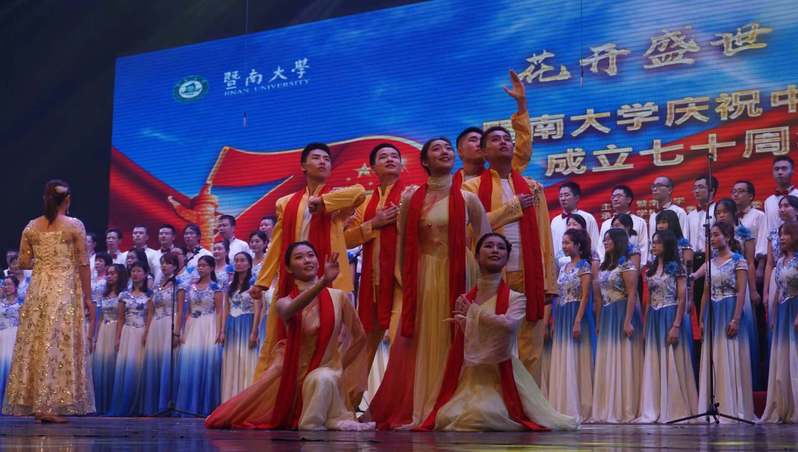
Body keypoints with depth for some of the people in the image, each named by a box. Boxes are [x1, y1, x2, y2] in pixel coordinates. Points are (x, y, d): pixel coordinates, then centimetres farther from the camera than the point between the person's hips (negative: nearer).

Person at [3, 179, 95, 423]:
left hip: (37, 290, 4)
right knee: (59, 346, -3)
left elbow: (23, 262, 9)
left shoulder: (31, 227, 6)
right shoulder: (75, 225, -4)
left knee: (35, 345, 9)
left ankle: (32, 402, 13)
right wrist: (87, 297, 1)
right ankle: (49, 406, -6)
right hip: (66, 290, -4)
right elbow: (82, 264, -4)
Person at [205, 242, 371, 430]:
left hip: (327, 369, -2)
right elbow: (289, 310, -32)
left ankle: (312, 423, -13)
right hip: (295, 372, 2)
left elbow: (359, 336, 8)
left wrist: (340, 367, 4)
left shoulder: (338, 297, -3)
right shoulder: (284, 302, -5)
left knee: (323, 379, -37)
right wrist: (323, 282, -46)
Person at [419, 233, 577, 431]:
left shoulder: (516, 298, -3)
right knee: (446, 417, -17)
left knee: (481, 416, -28)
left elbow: (509, 324, -26)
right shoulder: (464, 300, 8)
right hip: (468, 377, 4)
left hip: (499, 376, -3)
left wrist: (474, 312, -13)